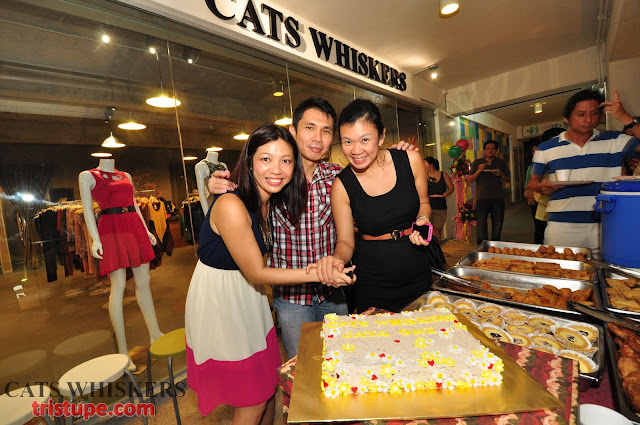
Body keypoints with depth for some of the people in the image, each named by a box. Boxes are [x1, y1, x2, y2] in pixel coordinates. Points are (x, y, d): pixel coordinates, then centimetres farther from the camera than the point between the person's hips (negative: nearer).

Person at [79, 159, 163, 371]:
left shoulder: (126, 175, 18)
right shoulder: (87, 176, 3)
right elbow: (87, 209, -5)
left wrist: (146, 229, 14)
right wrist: (95, 239, -15)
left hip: (135, 227, 5)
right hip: (111, 230, -5)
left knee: (144, 282, 9)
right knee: (118, 286, -5)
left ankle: (155, 334, 21)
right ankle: (123, 350, 7)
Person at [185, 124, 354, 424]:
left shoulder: (273, 202, -3)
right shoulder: (231, 205, -27)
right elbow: (257, 273, -22)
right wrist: (318, 273, -25)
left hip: (249, 297, 7)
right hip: (218, 300, -7)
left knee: (269, 386, 19)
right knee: (253, 401, 9)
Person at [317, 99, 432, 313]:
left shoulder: (410, 160, -9)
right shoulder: (341, 185, -14)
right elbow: (346, 242, -5)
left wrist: (422, 219, -12)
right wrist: (336, 259, -26)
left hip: (418, 277, 3)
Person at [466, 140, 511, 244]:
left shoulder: (501, 163, 12)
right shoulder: (477, 163, 8)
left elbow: (507, 180, 14)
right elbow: (469, 180, 3)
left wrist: (501, 175, -7)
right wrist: (479, 171, -12)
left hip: (498, 198, 2)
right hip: (481, 198, -2)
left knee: (497, 224, 8)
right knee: (481, 224, -5)